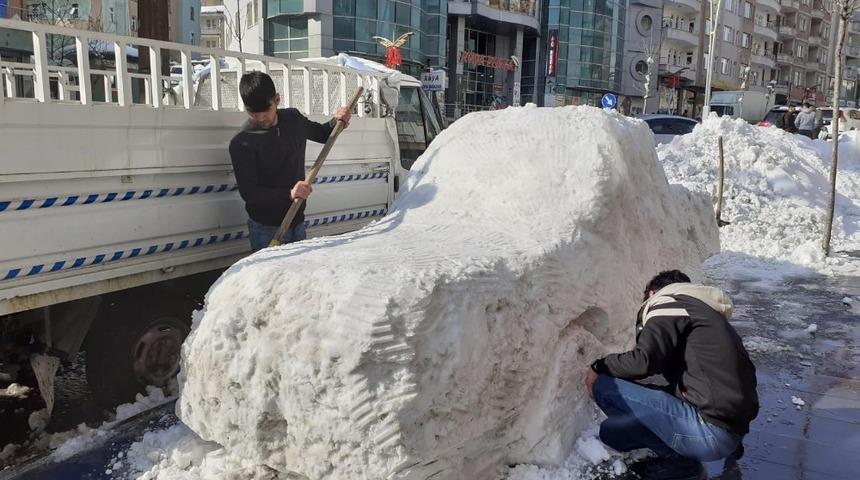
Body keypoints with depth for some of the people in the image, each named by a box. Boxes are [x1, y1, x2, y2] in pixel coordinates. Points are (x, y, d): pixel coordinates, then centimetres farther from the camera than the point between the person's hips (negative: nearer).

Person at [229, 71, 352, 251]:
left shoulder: (293, 118, 1)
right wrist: (289, 194, -31)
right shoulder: (241, 143, -16)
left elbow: (322, 134, 20)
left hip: (297, 222, 5)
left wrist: (336, 122, -1)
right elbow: (249, 192, -19)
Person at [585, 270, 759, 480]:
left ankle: (678, 460, -5)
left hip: (710, 430, -9)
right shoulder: (710, 315, 26)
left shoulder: (669, 303, -2)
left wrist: (598, 368, 0)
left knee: (603, 386, -8)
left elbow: (644, 360, -16)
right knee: (611, 430, 13)